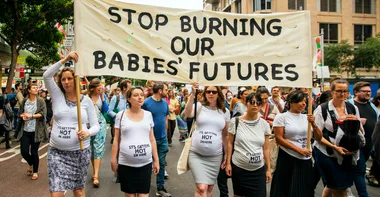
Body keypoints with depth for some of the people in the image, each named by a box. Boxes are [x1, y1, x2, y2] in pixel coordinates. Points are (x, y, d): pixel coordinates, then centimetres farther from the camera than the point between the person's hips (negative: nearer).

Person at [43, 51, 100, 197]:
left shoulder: (86, 100, 1)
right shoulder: (57, 95, 3)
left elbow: (95, 125, 2)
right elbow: (47, 76, -11)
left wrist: (88, 132, -19)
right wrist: (65, 59, -15)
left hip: (80, 152, 0)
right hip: (57, 151, 0)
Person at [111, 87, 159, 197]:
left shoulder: (148, 115, 6)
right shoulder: (121, 115, -1)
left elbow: (152, 139, 10)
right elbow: (116, 139, 4)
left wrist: (156, 160, 9)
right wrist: (113, 160, 2)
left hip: (145, 163, 2)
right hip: (126, 164, -1)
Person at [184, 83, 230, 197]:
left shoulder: (225, 111, 6)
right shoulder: (199, 106, -1)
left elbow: (225, 135, 11)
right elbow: (188, 114, -24)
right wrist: (193, 94, -31)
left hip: (215, 156, 3)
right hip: (196, 154, -3)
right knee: (201, 188, -12)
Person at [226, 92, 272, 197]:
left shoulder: (264, 124, 2)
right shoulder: (235, 121, -5)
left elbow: (266, 149, 6)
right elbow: (230, 143, 1)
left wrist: (268, 169, 6)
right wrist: (228, 163, -2)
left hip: (259, 169, 2)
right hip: (238, 167, -1)